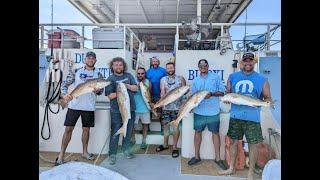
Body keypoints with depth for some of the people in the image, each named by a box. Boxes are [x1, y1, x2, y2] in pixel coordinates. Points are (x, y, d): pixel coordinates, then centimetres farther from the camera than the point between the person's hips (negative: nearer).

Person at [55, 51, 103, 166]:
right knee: (68, 129, 1)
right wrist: (64, 94, -18)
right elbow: (65, 83, 1)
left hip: (89, 106, 1)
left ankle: (84, 152, 28)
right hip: (74, 105, -1)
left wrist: (98, 90, -17)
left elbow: (101, 90, 6)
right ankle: (61, 155, 13)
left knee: (86, 129, 11)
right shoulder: (76, 71, 3)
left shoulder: (98, 74, 6)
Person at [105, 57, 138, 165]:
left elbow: (136, 88, 1)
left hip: (130, 109, 4)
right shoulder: (110, 79, -1)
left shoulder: (128, 75, 9)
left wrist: (127, 86, -15)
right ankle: (112, 154, 15)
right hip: (116, 110, -4)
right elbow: (110, 96, -9)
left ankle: (126, 150, 32)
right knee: (115, 133, 1)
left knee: (128, 131, 14)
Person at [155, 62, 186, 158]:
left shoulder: (181, 78, 2)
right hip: (166, 106, 2)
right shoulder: (163, 79, 6)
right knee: (165, 125, 11)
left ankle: (174, 147, 17)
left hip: (177, 107, -2)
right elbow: (162, 92, -1)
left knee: (176, 126, 4)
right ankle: (165, 144, 30)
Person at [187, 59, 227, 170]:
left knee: (215, 133, 8)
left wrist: (212, 94, -18)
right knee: (197, 132, 9)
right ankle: (197, 156, 24)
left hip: (213, 111, -2)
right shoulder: (195, 80, 10)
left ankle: (217, 158, 22)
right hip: (199, 111, 2)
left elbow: (222, 92, -2)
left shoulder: (215, 77, 2)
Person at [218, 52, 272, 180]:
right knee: (234, 141, 13)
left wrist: (266, 101, -17)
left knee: (252, 144, 7)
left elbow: (268, 98, 5)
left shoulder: (262, 80, 2)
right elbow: (227, 93, 12)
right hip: (235, 116, 2)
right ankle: (231, 168, 32)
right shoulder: (233, 77, 6)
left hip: (252, 117, -2)